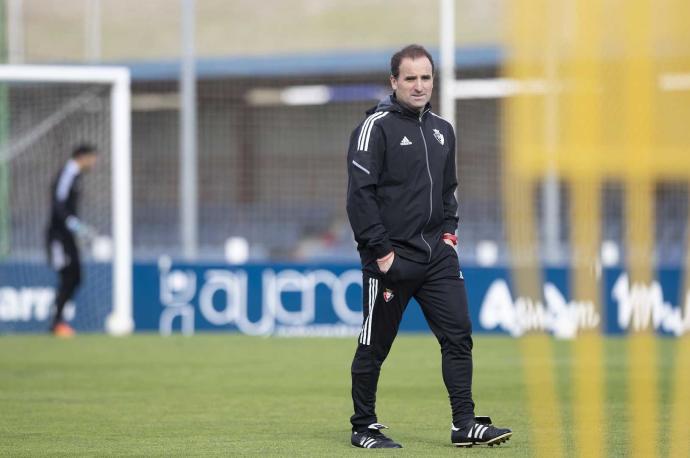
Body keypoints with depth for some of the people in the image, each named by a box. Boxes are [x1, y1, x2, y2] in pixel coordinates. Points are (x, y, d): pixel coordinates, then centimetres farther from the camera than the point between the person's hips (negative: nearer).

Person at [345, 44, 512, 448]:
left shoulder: (443, 130, 14)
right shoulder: (376, 127, -8)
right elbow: (360, 194, -12)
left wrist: (449, 230, 9)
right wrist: (381, 250, -15)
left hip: (437, 255, 6)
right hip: (390, 259, -6)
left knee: (458, 335, -2)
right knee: (374, 346, 3)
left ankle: (464, 424, -1)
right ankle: (364, 427, 14)